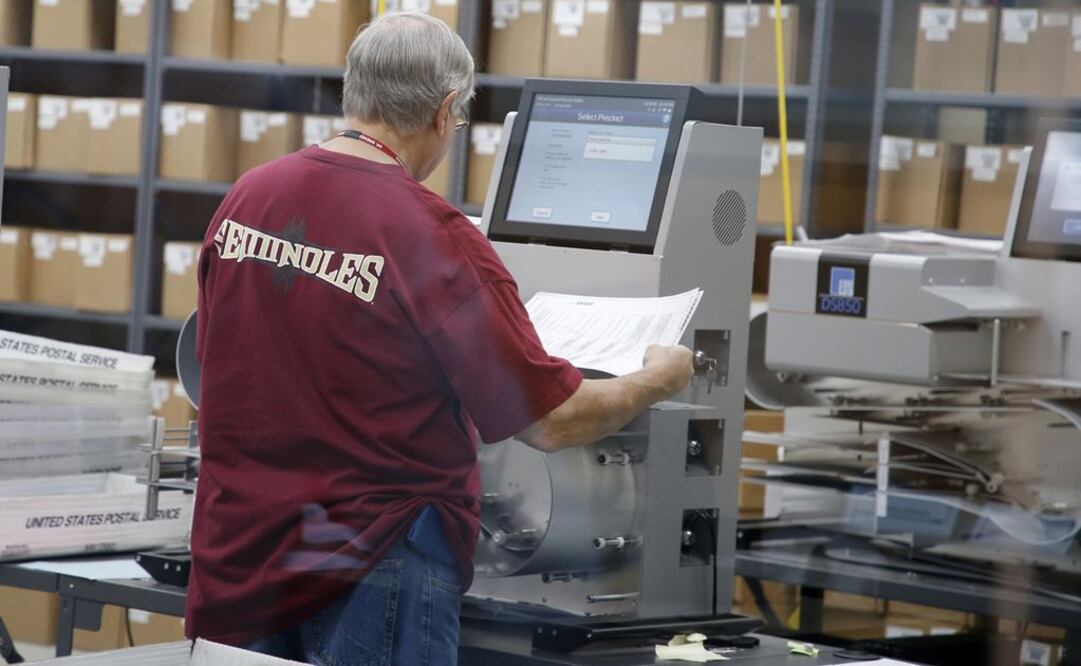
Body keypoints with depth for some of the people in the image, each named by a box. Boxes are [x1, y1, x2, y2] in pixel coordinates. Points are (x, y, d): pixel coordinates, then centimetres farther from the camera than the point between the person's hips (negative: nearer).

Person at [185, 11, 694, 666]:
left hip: (238, 555, 7)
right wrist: (660, 378, 6)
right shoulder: (432, 236, -17)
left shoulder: (246, 198, 3)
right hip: (371, 568, -6)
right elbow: (552, 421, -14)